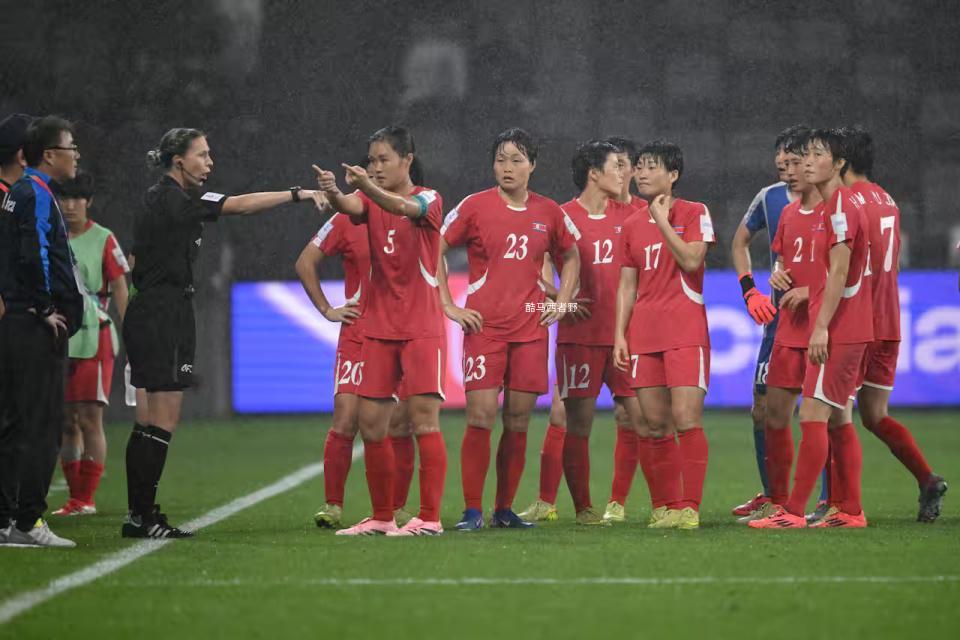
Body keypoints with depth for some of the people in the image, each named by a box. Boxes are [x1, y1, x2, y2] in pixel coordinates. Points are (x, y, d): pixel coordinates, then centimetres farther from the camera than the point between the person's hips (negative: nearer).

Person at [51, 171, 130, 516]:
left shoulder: (103, 240, -1)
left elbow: (120, 290, 0)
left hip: (93, 340, -4)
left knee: (90, 420, -6)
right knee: (66, 422, 7)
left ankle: (86, 498, -2)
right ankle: (74, 498, 13)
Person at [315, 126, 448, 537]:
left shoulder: (428, 199, -4)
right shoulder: (370, 201, 7)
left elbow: (405, 207, -28)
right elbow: (350, 207, -16)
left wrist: (367, 186, -47)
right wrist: (333, 192, -40)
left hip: (422, 329, -5)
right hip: (378, 328, 5)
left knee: (423, 421, -9)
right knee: (370, 423, 3)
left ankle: (430, 517, -5)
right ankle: (381, 517, 13)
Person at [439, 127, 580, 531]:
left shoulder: (548, 213, 8)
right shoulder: (475, 206, -1)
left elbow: (571, 257, 24)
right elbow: (434, 251, 1)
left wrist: (560, 302, 12)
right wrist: (449, 307, -3)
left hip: (530, 328, 3)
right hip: (484, 327, -3)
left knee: (518, 421, 3)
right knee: (481, 416, -10)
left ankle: (505, 509, 12)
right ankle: (472, 510, -5)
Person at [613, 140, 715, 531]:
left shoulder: (694, 213, 2)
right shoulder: (632, 226, 16)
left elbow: (691, 260, -13)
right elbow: (627, 285, 17)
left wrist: (662, 220, -9)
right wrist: (620, 334, 8)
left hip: (685, 332, -5)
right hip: (644, 334, 5)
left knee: (686, 420, -13)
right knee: (656, 426, 4)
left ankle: (689, 508, -12)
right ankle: (664, 506, 10)